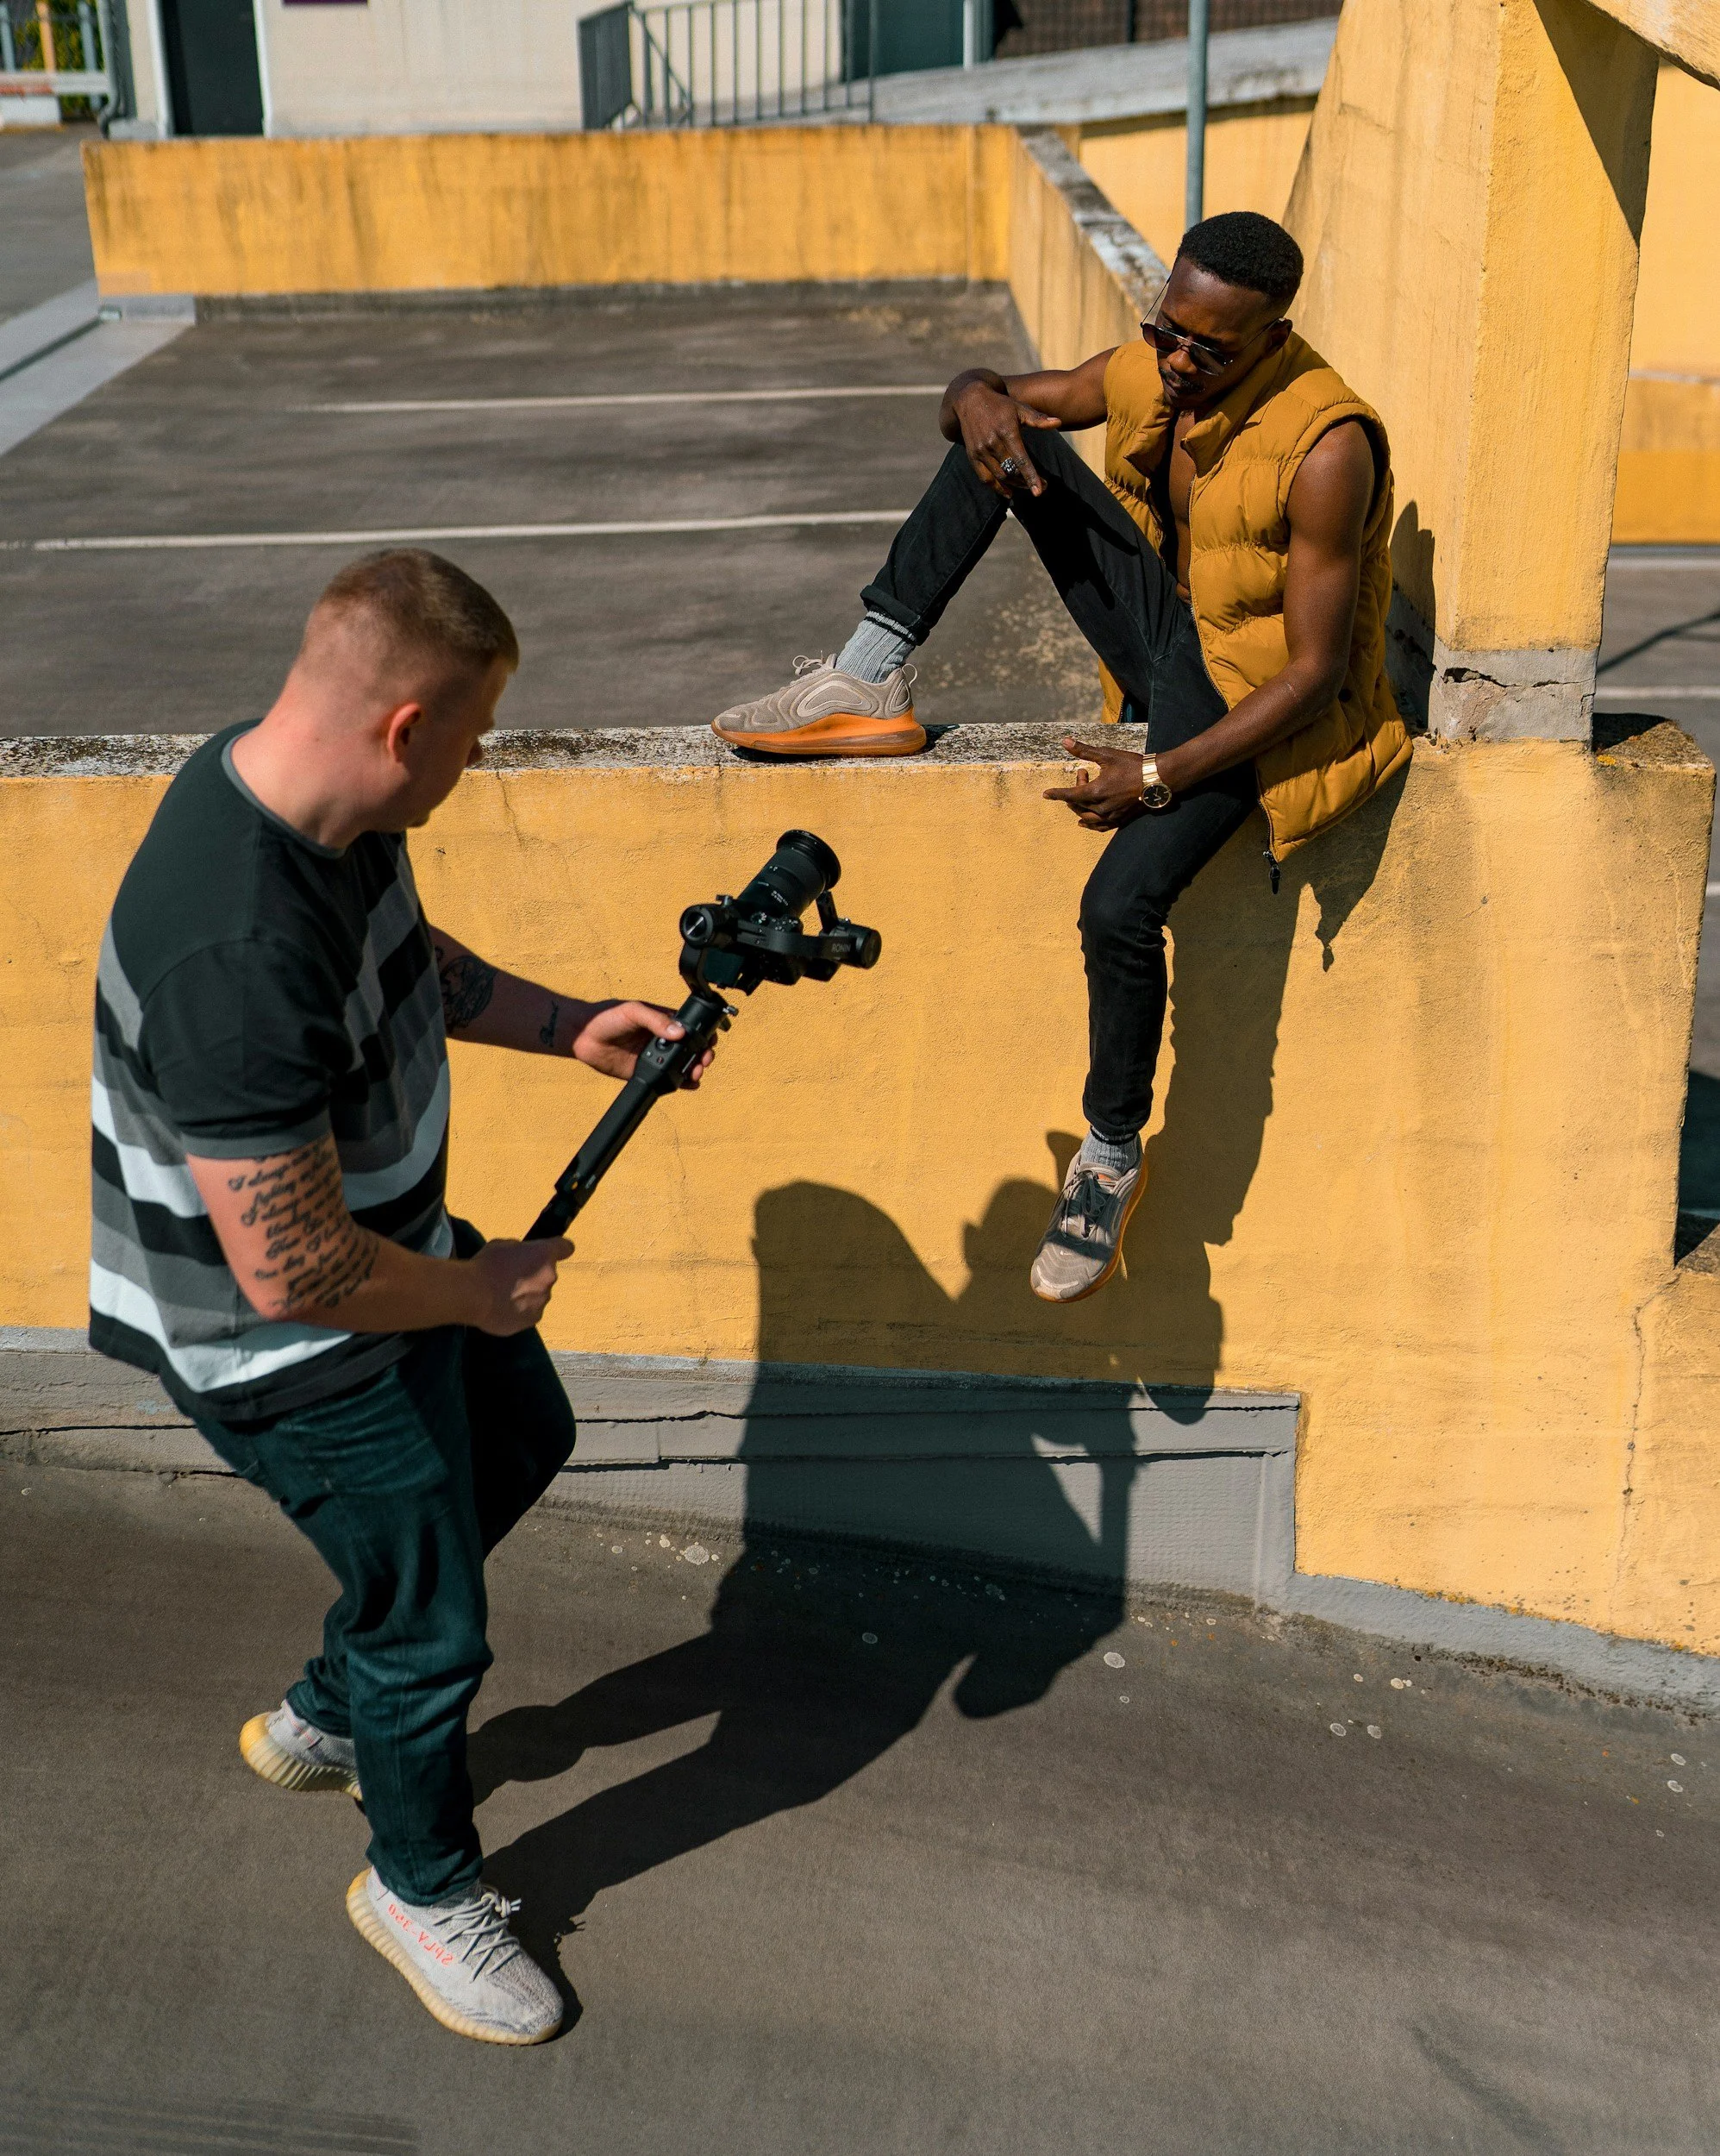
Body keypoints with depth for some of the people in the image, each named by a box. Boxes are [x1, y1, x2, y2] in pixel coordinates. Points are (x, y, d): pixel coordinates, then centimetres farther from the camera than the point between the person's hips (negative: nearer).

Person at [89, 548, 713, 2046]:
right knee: (429, 1625, 10)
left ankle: (328, 1717, 48)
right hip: (292, 1348, -9)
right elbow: (293, 1270, -35)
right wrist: (473, 1289, -18)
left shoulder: (309, 790, -10)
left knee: (522, 1441, 29)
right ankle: (424, 1886, 41)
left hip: (389, 1251, 9)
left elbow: (407, 956, 12)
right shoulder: (239, 958, -40)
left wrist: (568, 1027, 2)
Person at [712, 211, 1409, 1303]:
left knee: (1119, 907, -29)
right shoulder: (1146, 373, -5)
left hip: (1252, 698, -7)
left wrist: (1160, 775, -29)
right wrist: (978, 400, -18)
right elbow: (990, 391, 9)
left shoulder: (1325, 449, -26)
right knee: (1008, 438, -9)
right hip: (1164, 632, 7)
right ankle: (870, 680, -11)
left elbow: (1316, 669, -25)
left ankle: (1112, 1156, -3)